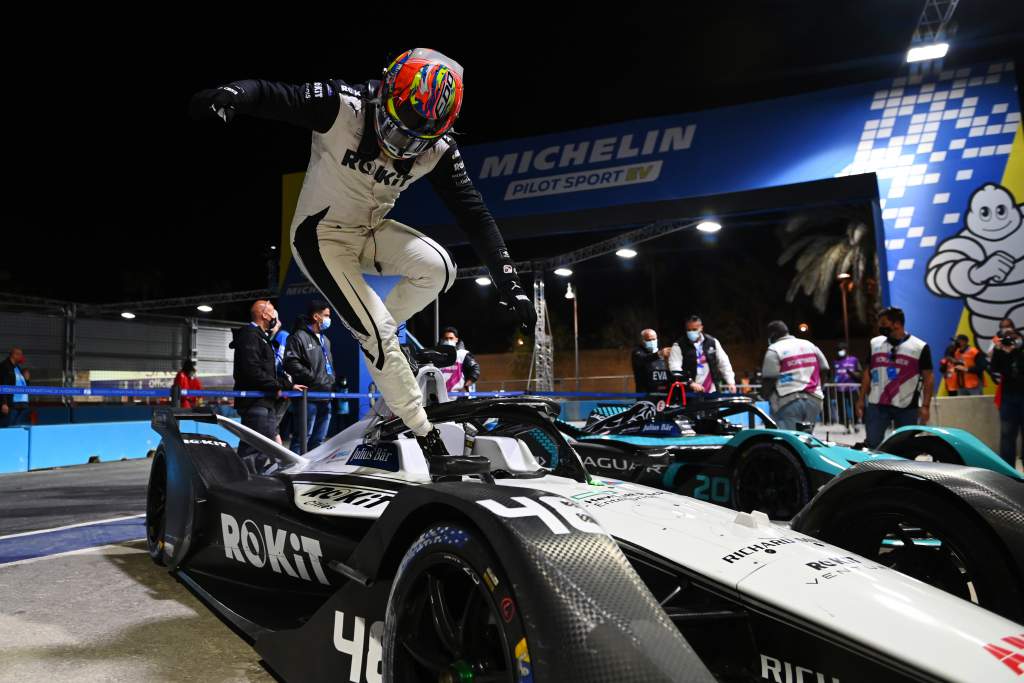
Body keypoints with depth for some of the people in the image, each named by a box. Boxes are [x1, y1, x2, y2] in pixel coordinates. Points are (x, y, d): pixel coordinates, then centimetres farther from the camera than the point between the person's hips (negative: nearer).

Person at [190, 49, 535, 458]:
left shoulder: (438, 150, -13)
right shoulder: (342, 106, -24)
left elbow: (473, 214, -12)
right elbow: (270, 94, -27)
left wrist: (508, 281, -17)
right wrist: (230, 94, -52)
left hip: (371, 231, 5)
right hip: (322, 236, -4)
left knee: (439, 268, -22)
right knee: (377, 332, -15)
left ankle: (376, 333, 3)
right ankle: (422, 432, 1)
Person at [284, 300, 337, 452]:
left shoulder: (325, 340, 23)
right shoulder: (299, 336, -6)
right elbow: (291, 364, -16)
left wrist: (332, 381, 13)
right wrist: (314, 379, -17)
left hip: (325, 398, 8)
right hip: (308, 397, -8)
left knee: (319, 439, 12)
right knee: (302, 438, -7)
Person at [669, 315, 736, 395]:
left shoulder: (712, 342, 9)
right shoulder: (678, 346, -2)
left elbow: (724, 363, 12)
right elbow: (675, 368, -12)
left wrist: (731, 382, 3)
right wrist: (690, 382, -22)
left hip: (712, 392, 4)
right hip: (690, 393, -3)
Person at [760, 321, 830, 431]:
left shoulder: (774, 350, -5)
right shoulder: (810, 345, 16)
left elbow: (768, 380, -10)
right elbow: (824, 370, 15)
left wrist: (768, 397, 5)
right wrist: (816, 389, 21)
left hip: (787, 401, -6)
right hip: (813, 399, 7)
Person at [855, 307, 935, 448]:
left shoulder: (920, 347, -2)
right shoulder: (875, 343, 7)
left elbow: (928, 378, -1)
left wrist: (925, 406, -9)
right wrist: (861, 399, 8)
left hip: (907, 407, -2)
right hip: (877, 405, 2)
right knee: (872, 444, -1)